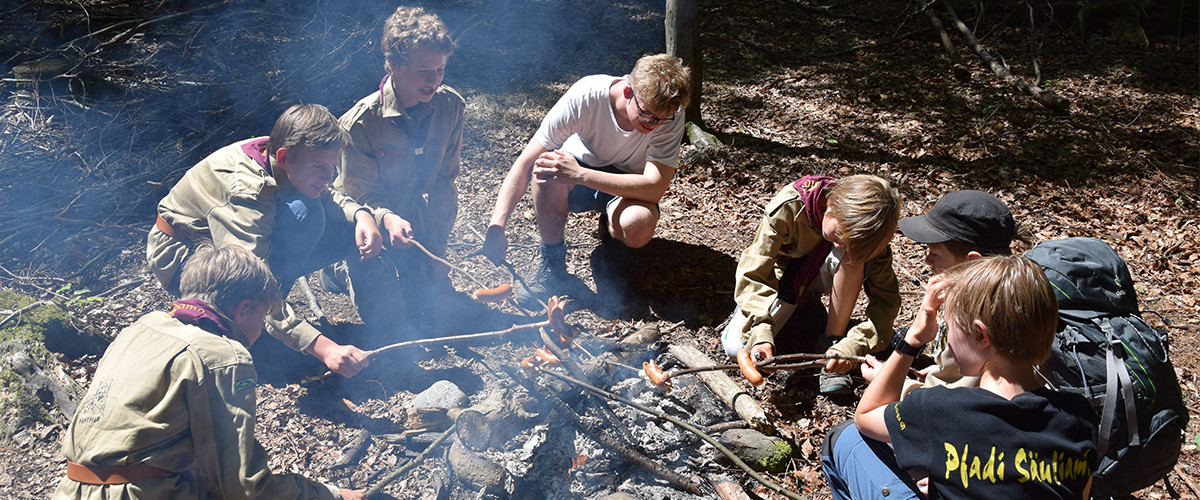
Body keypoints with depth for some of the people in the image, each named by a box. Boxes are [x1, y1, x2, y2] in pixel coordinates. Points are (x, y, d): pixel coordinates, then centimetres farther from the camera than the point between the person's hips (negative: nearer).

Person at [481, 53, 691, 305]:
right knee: (547, 165, -34)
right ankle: (552, 264, -16)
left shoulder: (670, 115, -26)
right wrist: (497, 226, -38)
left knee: (637, 227, -35)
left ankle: (610, 228, 5)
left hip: (627, 187, 0)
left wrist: (579, 175, -41)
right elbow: (524, 163, -27)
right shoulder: (586, 95, -29)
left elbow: (655, 188, -32)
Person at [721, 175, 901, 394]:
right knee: (737, 348, -21)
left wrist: (851, 346, -41)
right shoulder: (790, 206, -35)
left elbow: (886, 299, -26)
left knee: (856, 253, -33)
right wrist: (761, 333, -49)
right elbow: (753, 272, -36)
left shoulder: (867, 230, -27)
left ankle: (831, 342, -17)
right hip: (780, 277, -1)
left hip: (819, 277, 1)